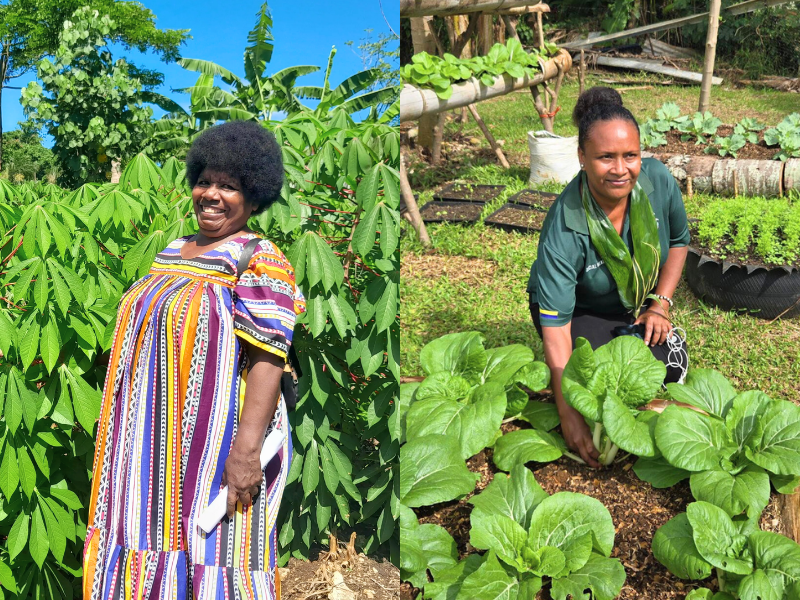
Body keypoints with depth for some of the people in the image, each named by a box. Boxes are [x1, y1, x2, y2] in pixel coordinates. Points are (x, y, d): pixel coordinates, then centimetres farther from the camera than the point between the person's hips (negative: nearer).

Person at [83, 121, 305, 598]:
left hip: (212, 448, -7)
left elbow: (268, 357, -20)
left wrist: (246, 449, -27)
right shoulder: (175, 252, 14)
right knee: (155, 544, 12)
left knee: (205, 561, -1)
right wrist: (130, 432, 18)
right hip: (154, 443, 8)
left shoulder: (259, 262, -11)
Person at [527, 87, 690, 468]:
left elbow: (679, 240, 0)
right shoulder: (564, 230, -36)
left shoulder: (658, 180, -23)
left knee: (673, 367, -15)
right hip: (582, 310, -4)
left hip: (637, 303, 4)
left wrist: (660, 304, -9)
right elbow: (554, 325, -36)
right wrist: (569, 414, -40)